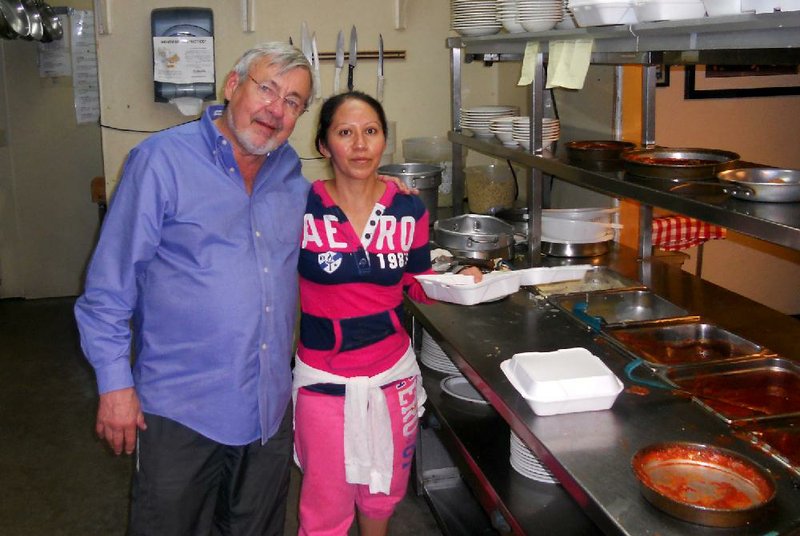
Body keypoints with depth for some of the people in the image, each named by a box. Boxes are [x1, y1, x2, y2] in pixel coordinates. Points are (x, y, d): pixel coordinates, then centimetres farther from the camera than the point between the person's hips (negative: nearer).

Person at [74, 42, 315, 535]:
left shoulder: (291, 171, 5)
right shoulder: (162, 160, -12)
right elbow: (110, 281, -10)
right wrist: (115, 383, -11)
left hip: (271, 404, 5)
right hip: (182, 407, -5)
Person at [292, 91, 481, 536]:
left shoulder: (409, 210, -3)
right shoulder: (301, 207, -12)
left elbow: (418, 285, 7)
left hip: (393, 373, 3)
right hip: (324, 379, -3)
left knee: (383, 492, 21)